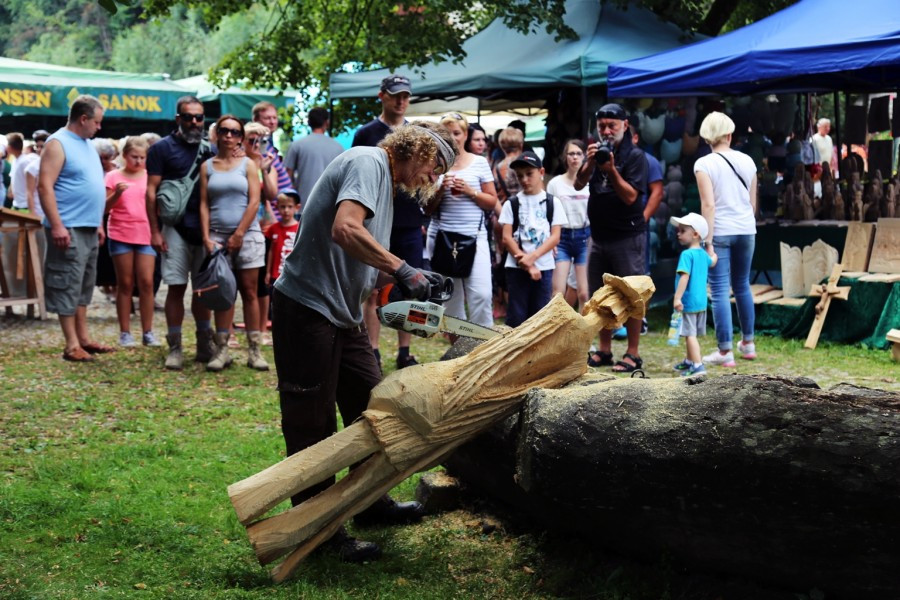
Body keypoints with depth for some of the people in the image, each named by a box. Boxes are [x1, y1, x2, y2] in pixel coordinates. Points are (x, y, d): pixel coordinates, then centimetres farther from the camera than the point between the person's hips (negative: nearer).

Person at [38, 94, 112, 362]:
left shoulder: (88, 145, 17)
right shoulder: (58, 144, -11)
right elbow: (44, 186, -17)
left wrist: (99, 223, 21)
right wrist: (57, 226, -22)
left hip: (89, 229, 9)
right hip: (69, 229, -9)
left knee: (84, 285, 14)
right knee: (68, 286, -5)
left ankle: (83, 337, 22)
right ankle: (72, 345, -2)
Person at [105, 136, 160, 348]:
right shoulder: (114, 177, 1)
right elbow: (105, 207, -2)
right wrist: (117, 193, -19)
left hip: (145, 235, 2)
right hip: (121, 235, -1)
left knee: (146, 282, -3)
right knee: (125, 283, 3)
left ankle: (148, 332, 4)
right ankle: (125, 333, 8)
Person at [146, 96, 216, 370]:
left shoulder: (209, 150, 11)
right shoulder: (162, 148, 0)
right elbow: (151, 191, -3)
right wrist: (155, 231, -10)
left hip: (206, 229, 4)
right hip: (176, 229, -3)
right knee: (177, 287, -2)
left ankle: (205, 344, 17)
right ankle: (175, 348, 4)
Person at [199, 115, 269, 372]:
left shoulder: (248, 164, 5)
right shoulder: (207, 167, 9)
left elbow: (254, 202, -2)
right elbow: (204, 205, 5)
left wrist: (238, 234, -9)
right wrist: (206, 237, -6)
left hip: (247, 235, -1)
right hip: (217, 236, 1)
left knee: (249, 292, 0)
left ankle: (254, 350, 2)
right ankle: (221, 350, 4)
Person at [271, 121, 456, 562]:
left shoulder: (385, 183, 19)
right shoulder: (368, 162, -12)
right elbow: (345, 230, -29)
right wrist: (402, 269, -22)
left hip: (342, 313, 10)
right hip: (307, 310, -10)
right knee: (312, 426, -1)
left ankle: (370, 503, 31)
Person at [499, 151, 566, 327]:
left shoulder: (553, 202, 6)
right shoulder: (512, 203, 5)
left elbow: (555, 237, -1)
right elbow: (507, 238, -2)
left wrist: (532, 256, -15)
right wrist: (527, 265, -11)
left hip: (544, 267, 1)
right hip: (517, 267, -1)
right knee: (516, 317, 0)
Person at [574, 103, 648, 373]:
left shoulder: (634, 156, -8)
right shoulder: (596, 151, 10)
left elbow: (630, 196, -16)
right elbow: (578, 184, -2)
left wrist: (611, 170, -26)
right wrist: (590, 163, -19)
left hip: (627, 237, -6)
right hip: (599, 236, 6)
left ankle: (632, 354, 1)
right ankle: (604, 350, 21)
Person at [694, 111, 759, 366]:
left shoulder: (704, 164, -7)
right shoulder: (747, 161, 6)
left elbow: (709, 205, -14)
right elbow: (753, 202, 11)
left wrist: (708, 240, -12)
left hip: (720, 231, -5)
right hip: (746, 230, 5)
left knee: (719, 291, -1)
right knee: (742, 286, 18)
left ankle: (725, 352, 0)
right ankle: (748, 343, 27)